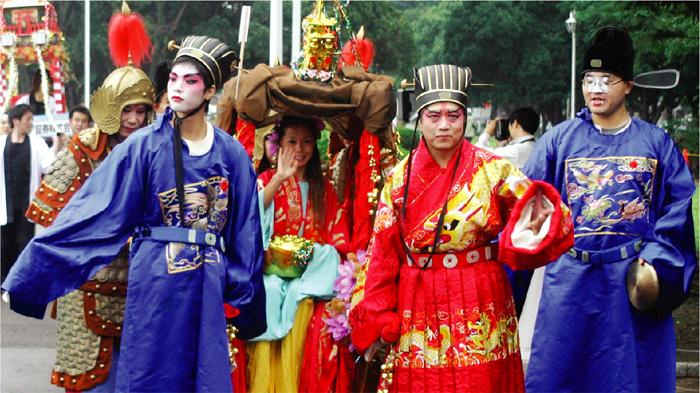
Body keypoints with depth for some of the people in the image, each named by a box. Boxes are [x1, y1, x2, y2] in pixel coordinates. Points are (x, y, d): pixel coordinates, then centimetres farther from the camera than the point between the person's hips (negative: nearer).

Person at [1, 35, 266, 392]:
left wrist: (244, 303, 11)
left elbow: (244, 232, 11)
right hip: (155, 280, -2)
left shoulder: (231, 154, 5)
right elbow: (92, 213, -4)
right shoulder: (144, 145, -2)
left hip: (208, 286, 2)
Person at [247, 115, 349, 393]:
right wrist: (279, 180, -18)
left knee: (300, 298, -31)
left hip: (309, 273, 1)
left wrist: (312, 253, -9)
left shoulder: (323, 190, 17)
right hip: (269, 269, -1)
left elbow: (338, 241, 11)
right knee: (269, 292, -33)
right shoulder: (267, 180, 10)